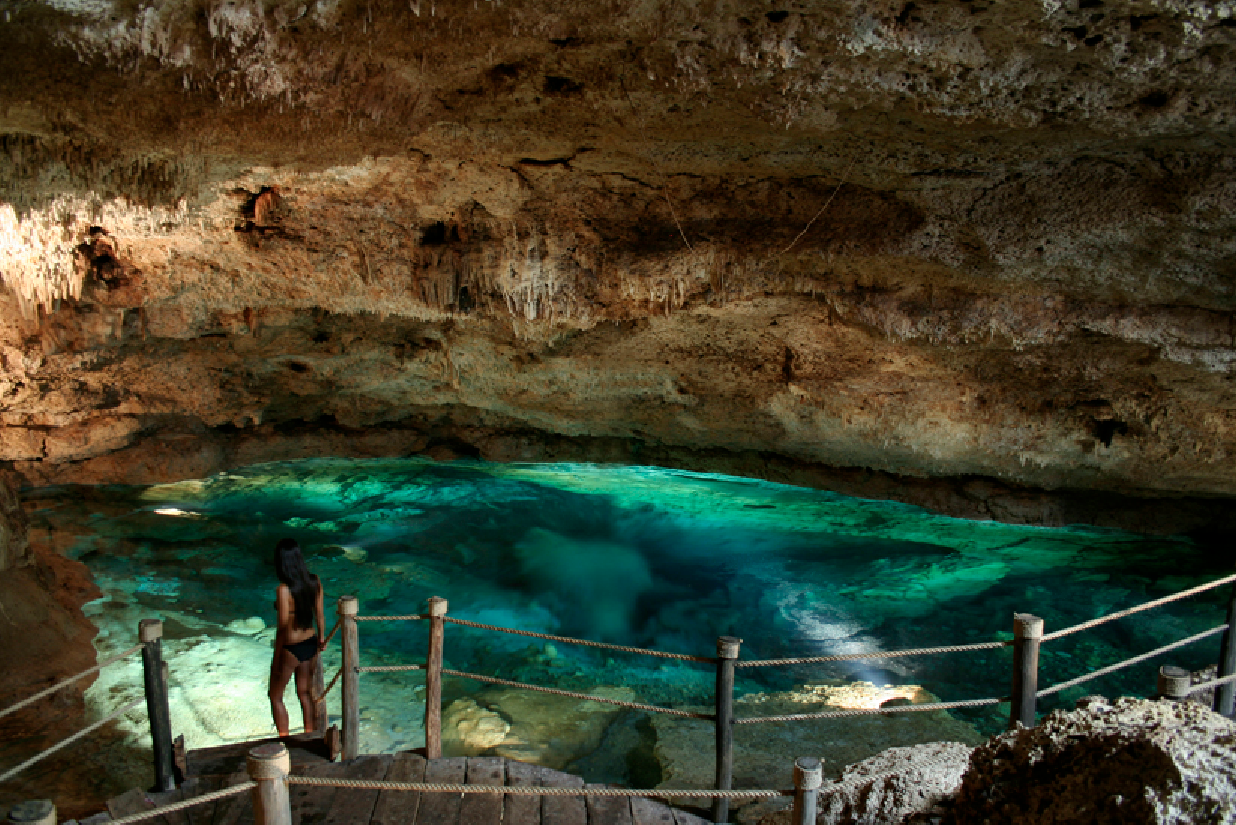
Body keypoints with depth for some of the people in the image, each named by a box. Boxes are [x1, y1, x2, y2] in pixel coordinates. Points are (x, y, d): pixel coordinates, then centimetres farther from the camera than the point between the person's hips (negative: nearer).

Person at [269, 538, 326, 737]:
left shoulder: (284, 590, -25)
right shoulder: (315, 582, -8)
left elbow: (283, 627, -21)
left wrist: (276, 658, -11)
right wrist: (321, 637, 21)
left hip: (291, 649, -6)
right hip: (311, 644, 6)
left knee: (275, 697, 16)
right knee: (305, 693, 24)